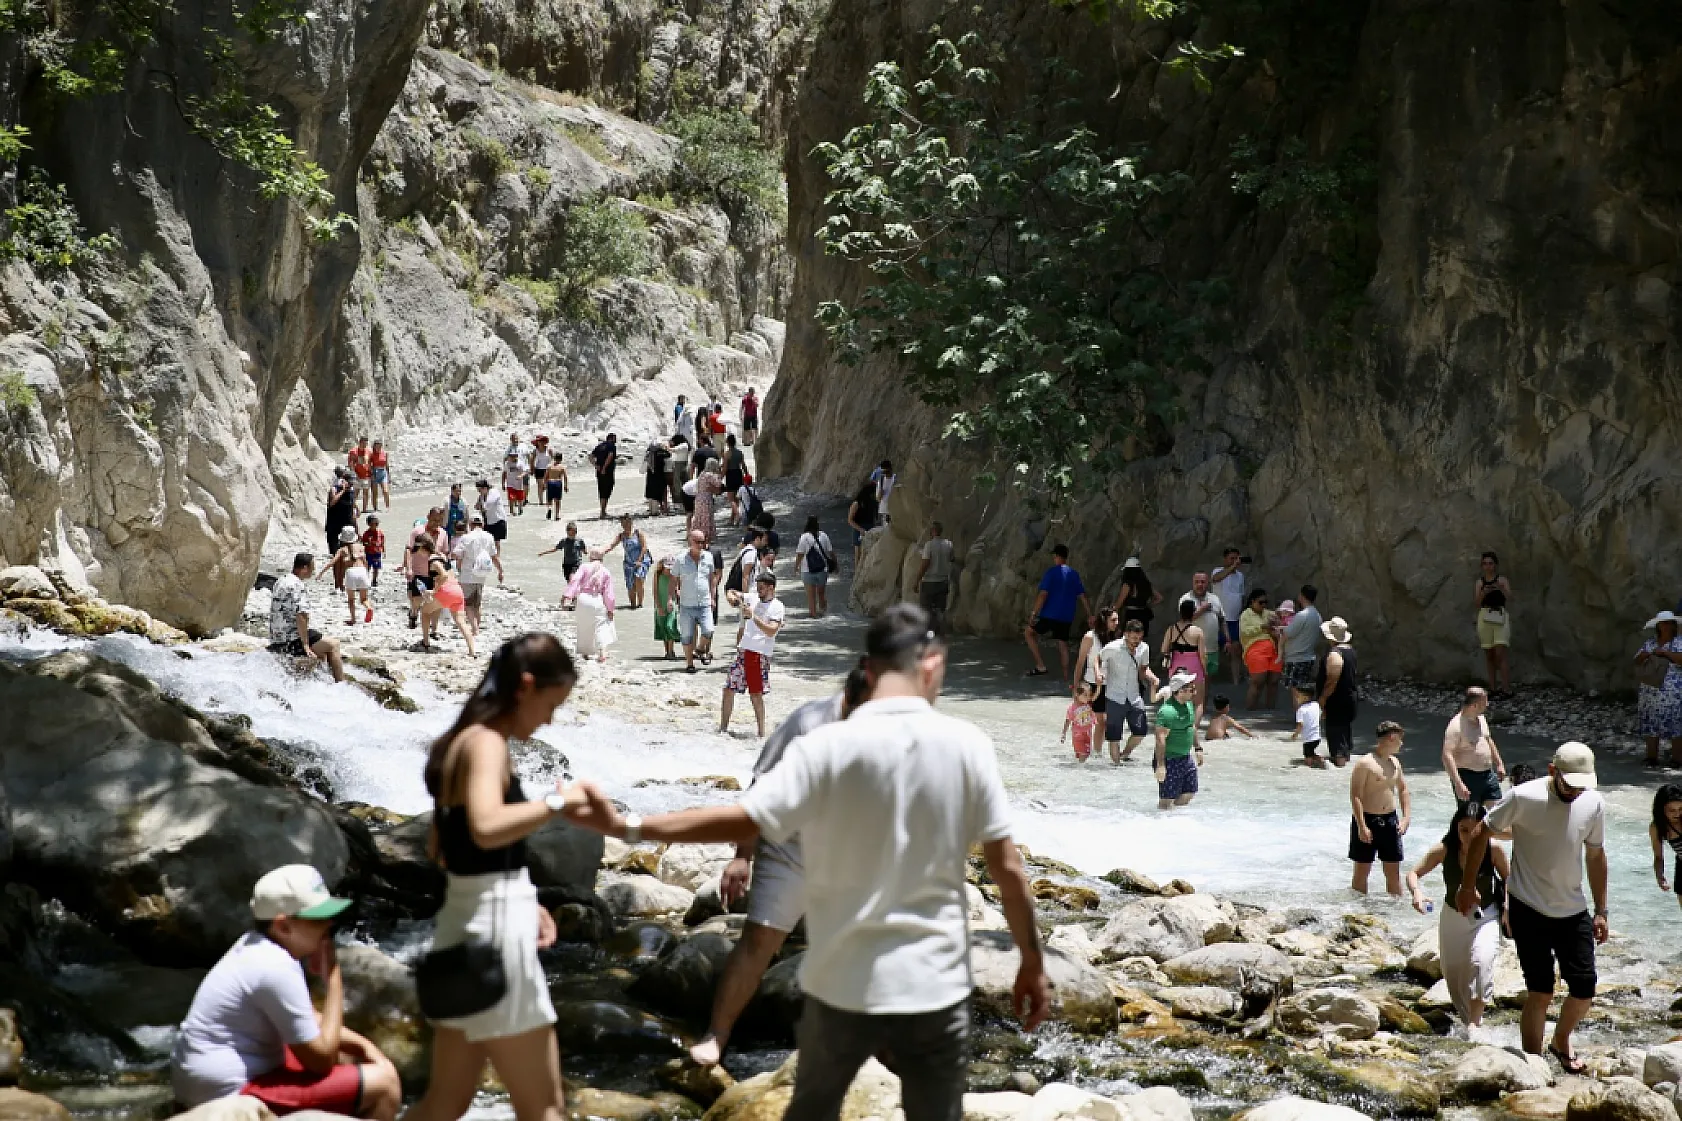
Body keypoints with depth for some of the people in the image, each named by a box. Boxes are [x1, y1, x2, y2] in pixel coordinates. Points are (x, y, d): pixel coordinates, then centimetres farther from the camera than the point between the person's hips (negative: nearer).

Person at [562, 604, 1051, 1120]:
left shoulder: (827, 747, -12)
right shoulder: (967, 745, -8)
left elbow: (742, 821, -19)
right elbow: (1007, 869, -6)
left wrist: (626, 827, -14)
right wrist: (1032, 963, 6)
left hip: (844, 984, 0)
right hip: (935, 986, 0)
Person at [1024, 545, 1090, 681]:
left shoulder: (1052, 572, -8)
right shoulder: (1074, 575, 9)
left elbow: (1043, 594, -15)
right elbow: (1082, 596, 10)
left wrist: (1034, 613, -14)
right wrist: (1090, 615, 14)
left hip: (1050, 614, -5)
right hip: (1067, 617, 5)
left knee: (1029, 632, 10)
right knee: (1063, 644, 12)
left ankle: (1041, 666, -3)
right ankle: (1066, 679, 9)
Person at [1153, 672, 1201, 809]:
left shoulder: (1189, 704, 7)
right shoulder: (1168, 711, -24)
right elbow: (1160, 738, -26)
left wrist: (1198, 748, 22)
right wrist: (1160, 765, -28)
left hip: (1186, 757, 9)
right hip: (1170, 760, -9)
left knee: (1189, 793, 15)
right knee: (1166, 800, -3)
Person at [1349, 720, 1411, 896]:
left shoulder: (1395, 763, 10)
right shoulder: (1365, 763, -12)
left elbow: (1403, 790, 19)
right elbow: (1355, 796, -16)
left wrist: (1406, 817, 5)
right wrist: (1362, 827, -21)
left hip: (1390, 820, 6)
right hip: (1367, 820, -6)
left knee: (1393, 871, 8)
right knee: (1362, 871, 3)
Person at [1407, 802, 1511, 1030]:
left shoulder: (1493, 849, -20)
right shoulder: (1445, 849, -20)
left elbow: (1507, 877, -2)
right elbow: (1414, 873, -15)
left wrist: (1507, 904, -15)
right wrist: (1416, 892, -35)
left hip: (1486, 917, -2)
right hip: (1453, 917, 2)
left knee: (1481, 961, -28)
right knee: (1453, 973, 14)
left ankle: (1475, 1019, -24)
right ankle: (1468, 1016, 38)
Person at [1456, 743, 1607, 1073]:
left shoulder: (1594, 803, -5)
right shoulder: (1523, 798, -18)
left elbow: (1595, 856, 8)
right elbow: (1481, 836, -5)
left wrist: (1601, 911, 11)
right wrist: (1467, 886, 1)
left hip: (1573, 911, 4)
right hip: (1529, 909, -4)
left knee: (1584, 989, 4)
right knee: (1541, 993, -6)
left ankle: (1561, 1041, 34)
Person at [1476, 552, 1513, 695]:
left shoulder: (1502, 580, 1)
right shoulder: (1480, 582, 10)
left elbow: (1510, 598, -10)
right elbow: (1476, 602, 2)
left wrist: (1502, 589, -30)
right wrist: (1483, 593, -18)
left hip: (1501, 618, -4)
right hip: (1485, 619, 4)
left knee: (1500, 654, -13)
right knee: (1489, 655, 5)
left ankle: (1507, 690, -15)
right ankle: (1493, 688, 10)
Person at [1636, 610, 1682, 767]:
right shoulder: (1649, 644, 11)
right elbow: (1636, 662, 9)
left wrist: (1665, 652, -20)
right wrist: (1643, 656, -11)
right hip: (1650, 694, 4)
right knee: (1650, 725, 4)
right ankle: (1652, 757, 11)